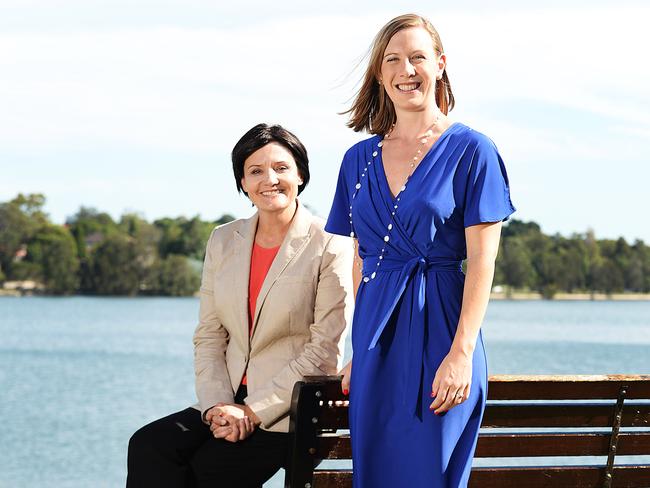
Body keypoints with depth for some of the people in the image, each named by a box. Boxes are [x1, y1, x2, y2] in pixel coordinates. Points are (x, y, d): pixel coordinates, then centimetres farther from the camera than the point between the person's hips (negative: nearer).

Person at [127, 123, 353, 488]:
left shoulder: (329, 246, -5)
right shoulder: (224, 241, 12)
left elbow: (325, 350, -9)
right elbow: (209, 336, 10)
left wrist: (254, 412, -13)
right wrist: (217, 406, -8)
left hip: (291, 413, -5)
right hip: (228, 402, 5)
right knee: (147, 447, -19)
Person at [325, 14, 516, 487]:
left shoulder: (469, 150, -3)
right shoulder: (360, 159, 11)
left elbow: (482, 262, -9)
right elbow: (362, 263, 15)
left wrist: (462, 353, -17)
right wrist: (358, 351, 10)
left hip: (438, 330, -5)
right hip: (378, 338, 5)